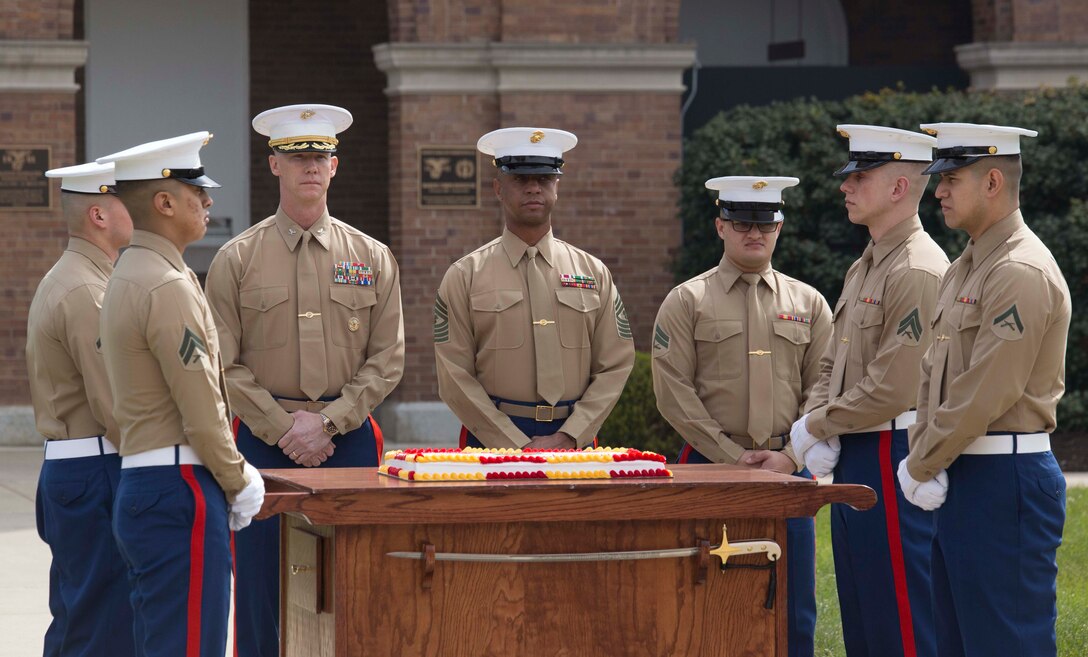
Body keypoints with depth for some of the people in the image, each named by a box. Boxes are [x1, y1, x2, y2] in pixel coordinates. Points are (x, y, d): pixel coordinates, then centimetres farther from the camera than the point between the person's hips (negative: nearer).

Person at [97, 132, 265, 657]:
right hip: (181, 495, -10)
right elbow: (202, 413, -17)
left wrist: (234, 476, 16)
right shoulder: (168, 287, -16)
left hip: (141, 491, 10)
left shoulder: (128, 276, 16)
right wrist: (239, 485, -3)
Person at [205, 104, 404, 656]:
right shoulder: (237, 259, 2)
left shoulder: (372, 259, 7)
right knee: (262, 596, 1)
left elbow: (387, 361, 3)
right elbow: (224, 365, -1)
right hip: (263, 440, -1)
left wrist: (327, 423, -8)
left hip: (349, 439, 1)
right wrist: (283, 429, -10)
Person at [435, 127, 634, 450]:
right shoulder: (464, 277, 1)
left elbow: (615, 365, 5)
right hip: (492, 445, -2)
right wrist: (518, 446, -12)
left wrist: (568, 438, -8)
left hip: (576, 442, 2)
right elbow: (455, 377, -4)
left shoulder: (594, 272, 9)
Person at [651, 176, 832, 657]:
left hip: (788, 470, 2)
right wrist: (734, 457, -10)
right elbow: (675, 394, -5)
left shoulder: (809, 304, 10)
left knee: (794, 614, 4)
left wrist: (791, 456, -8)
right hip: (711, 468, -2)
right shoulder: (686, 302, 2)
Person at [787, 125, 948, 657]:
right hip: (852, 458, 10)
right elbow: (831, 366, 18)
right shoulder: (864, 267, 16)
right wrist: (821, 439, 1)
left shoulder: (919, 271, -16)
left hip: (891, 457, -10)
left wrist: (814, 427, -9)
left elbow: (894, 389, -21)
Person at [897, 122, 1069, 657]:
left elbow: (985, 395, -20)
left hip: (1007, 483, -10)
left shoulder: (1021, 272, -16)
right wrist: (921, 461, 0)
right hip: (960, 481, 10)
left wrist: (921, 467, -11)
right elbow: (934, 373, 15)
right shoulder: (963, 270, 16)